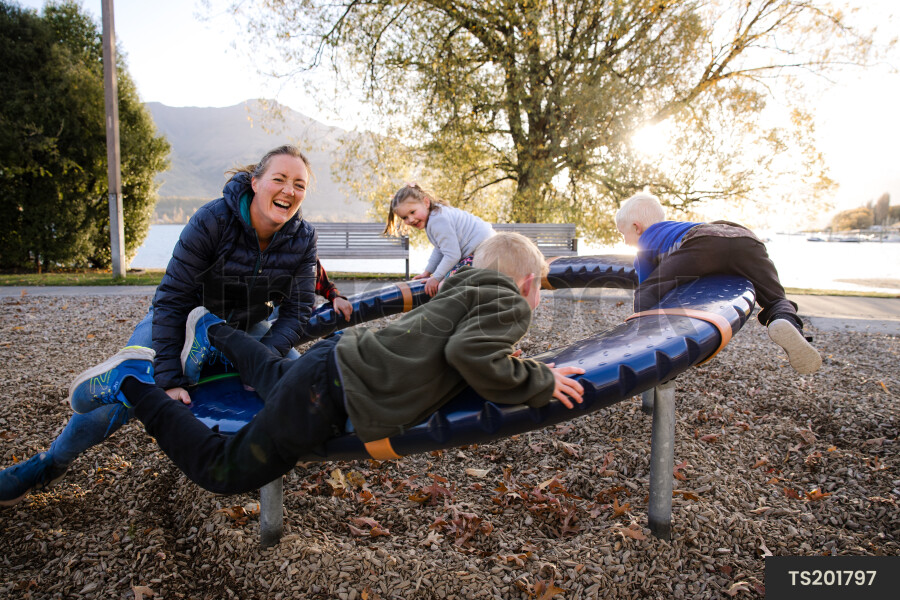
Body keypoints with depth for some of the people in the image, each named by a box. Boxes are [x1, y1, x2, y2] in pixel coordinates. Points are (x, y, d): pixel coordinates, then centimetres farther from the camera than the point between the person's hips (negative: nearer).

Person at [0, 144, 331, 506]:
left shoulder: (302, 239, -20)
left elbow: (297, 310, -17)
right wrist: (169, 380, -33)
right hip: (189, 317, -3)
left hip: (251, 325, 3)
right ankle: (49, 464, 12)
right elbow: (171, 301, -28)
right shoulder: (212, 221, -31)